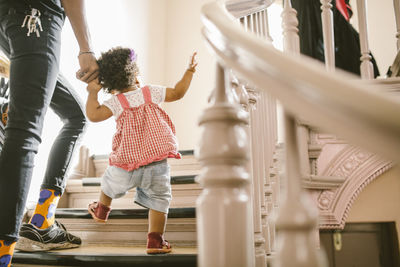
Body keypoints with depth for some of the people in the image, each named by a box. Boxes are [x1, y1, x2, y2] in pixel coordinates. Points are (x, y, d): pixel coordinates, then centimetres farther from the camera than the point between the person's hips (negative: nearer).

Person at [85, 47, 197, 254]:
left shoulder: (115, 102, -5)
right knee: (159, 200, 13)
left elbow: (93, 115, -18)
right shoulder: (151, 92, 2)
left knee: (110, 182, 30)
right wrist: (189, 71, 25)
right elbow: (178, 93, 13)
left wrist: (92, 93, -4)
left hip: (126, 168, 0)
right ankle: (155, 240, 10)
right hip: (157, 166, 0)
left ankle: (101, 211, 53)